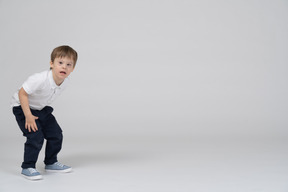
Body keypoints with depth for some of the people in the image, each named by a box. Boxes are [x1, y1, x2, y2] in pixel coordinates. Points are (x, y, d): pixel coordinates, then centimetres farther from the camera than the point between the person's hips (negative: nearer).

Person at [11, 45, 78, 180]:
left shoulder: (65, 82, -13)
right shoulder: (40, 79, -36)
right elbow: (22, 93, -29)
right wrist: (28, 116, -29)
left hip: (41, 108, 7)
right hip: (22, 107, -7)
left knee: (56, 134, 5)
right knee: (36, 136, -19)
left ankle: (51, 163, 24)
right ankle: (27, 168, -4)